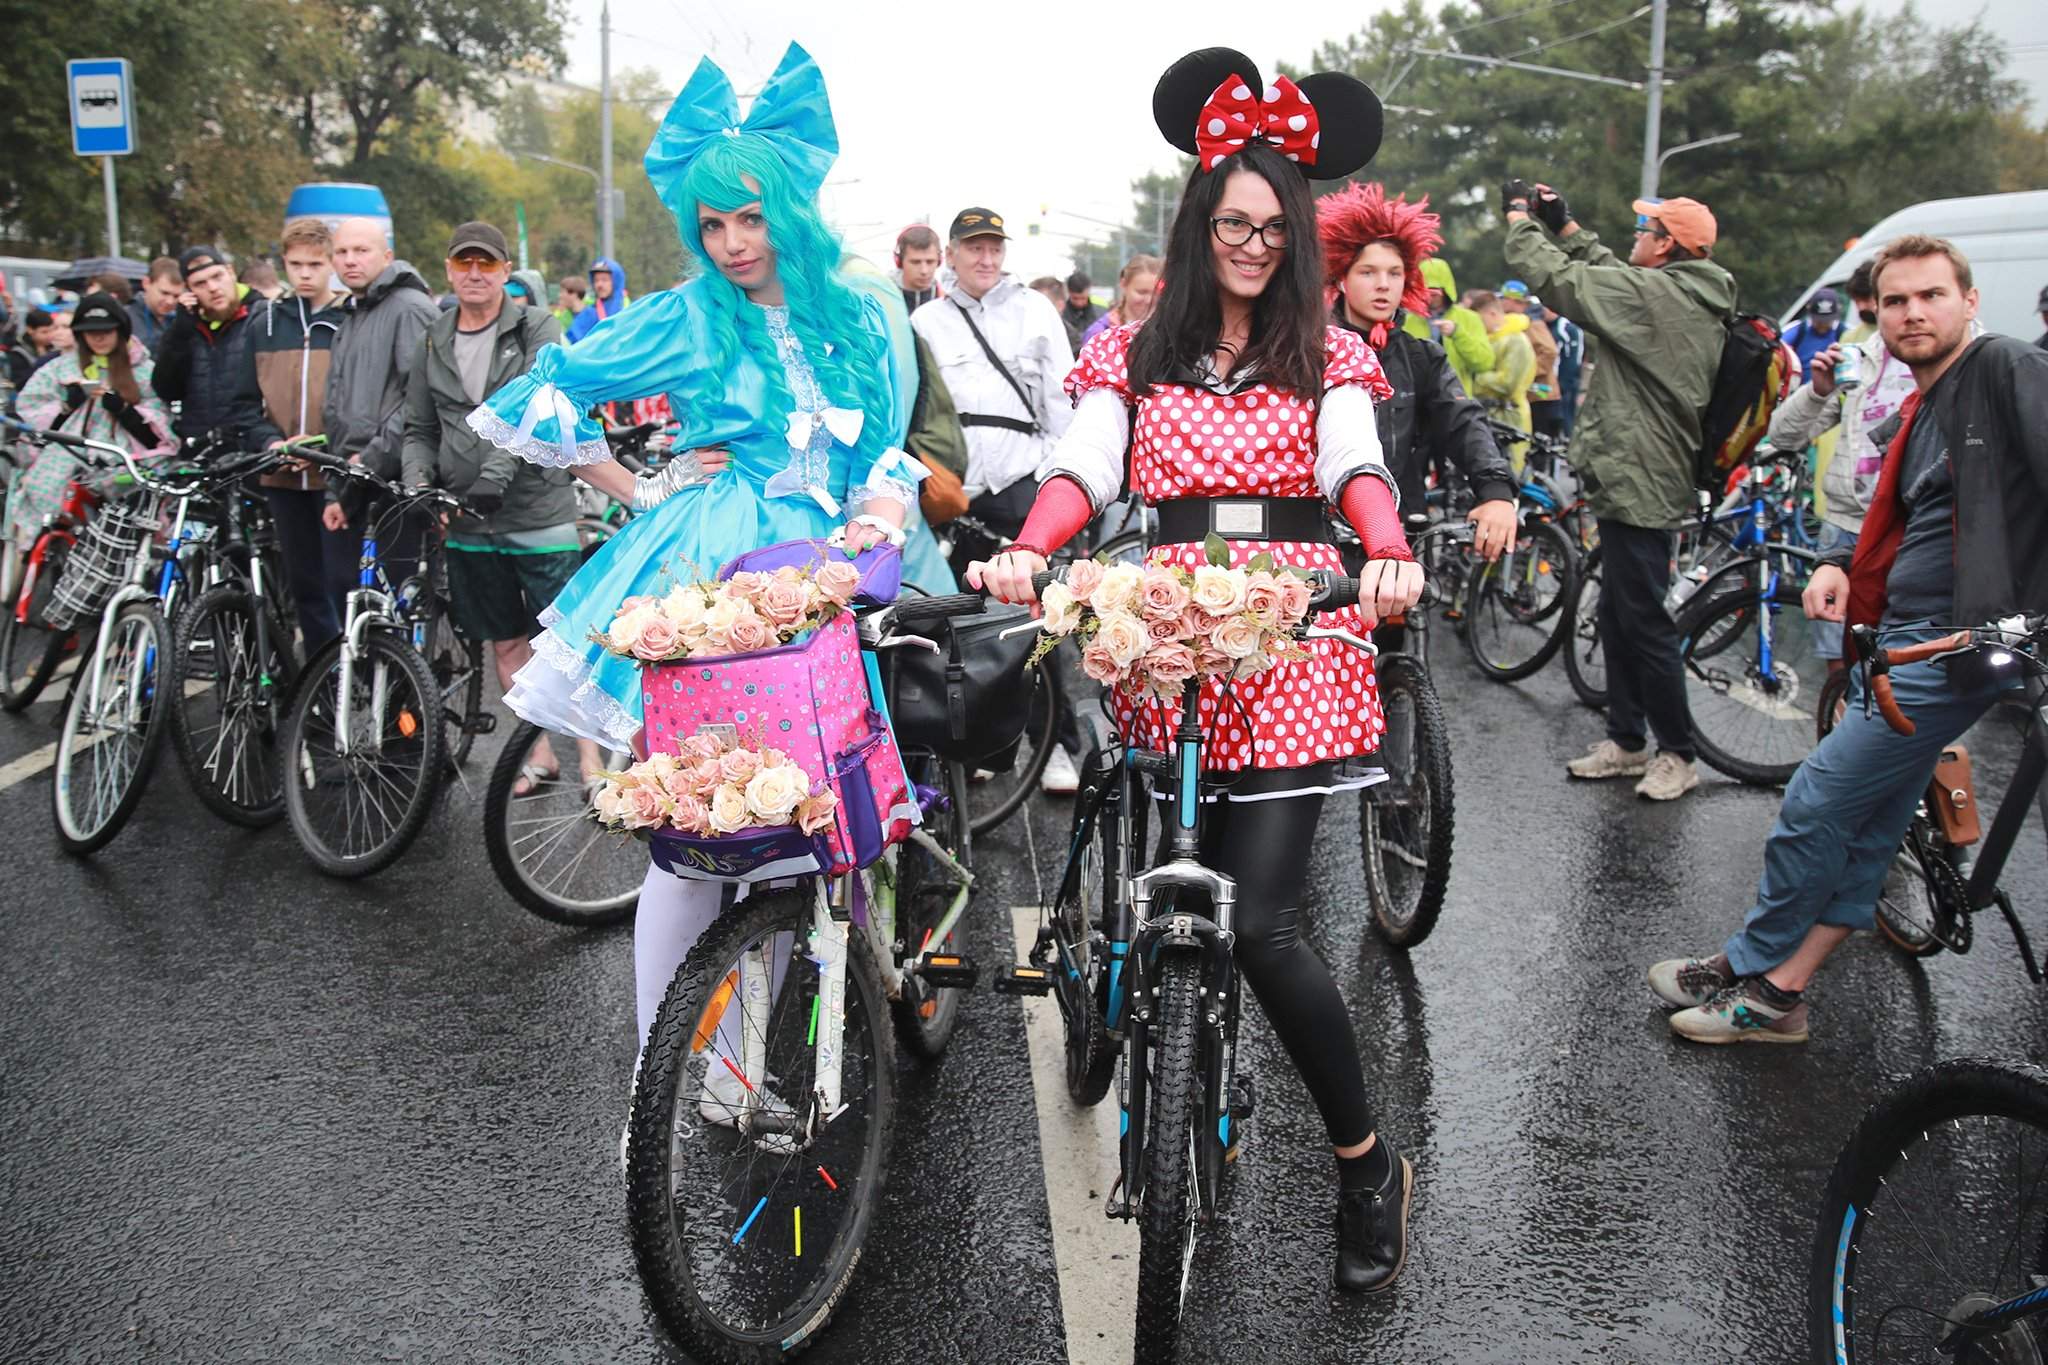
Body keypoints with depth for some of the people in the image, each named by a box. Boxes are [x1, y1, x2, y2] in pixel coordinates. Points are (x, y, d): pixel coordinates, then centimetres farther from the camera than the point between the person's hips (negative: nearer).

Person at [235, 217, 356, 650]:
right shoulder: (265, 323, 11)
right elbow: (248, 402, 11)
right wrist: (269, 442, -7)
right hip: (284, 478, 4)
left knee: (342, 584, -7)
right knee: (305, 587, 10)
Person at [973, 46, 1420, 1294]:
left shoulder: (1327, 355, 12)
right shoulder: (1138, 352, 14)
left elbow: (1357, 466, -5)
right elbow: (1084, 466, -1)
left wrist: (1389, 558, -27)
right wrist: (1027, 554, -21)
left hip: (1293, 634, -2)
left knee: (1259, 920, -12)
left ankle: (1370, 1163, 6)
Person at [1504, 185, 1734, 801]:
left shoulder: (1653, 293, -18)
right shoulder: (1693, 300, 11)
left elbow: (1552, 276, -16)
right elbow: (1608, 277, 25)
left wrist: (1519, 214, 0)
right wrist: (1564, 224, 23)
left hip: (1637, 486, -10)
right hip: (1636, 480, 10)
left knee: (1645, 622, -2)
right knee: (1618, 616, 17)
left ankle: (1678, 754, 8)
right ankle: (1626, 740, 26)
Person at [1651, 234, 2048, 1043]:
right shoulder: (1911, 418, 18)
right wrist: (1838, 566, 7)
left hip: (1956, 644, -9)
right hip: (1901, 639, 9)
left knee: (1817, 805, -6)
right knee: (1869, 824, 11)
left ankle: (1751, 976, 9)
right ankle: (1780, 994, 17)